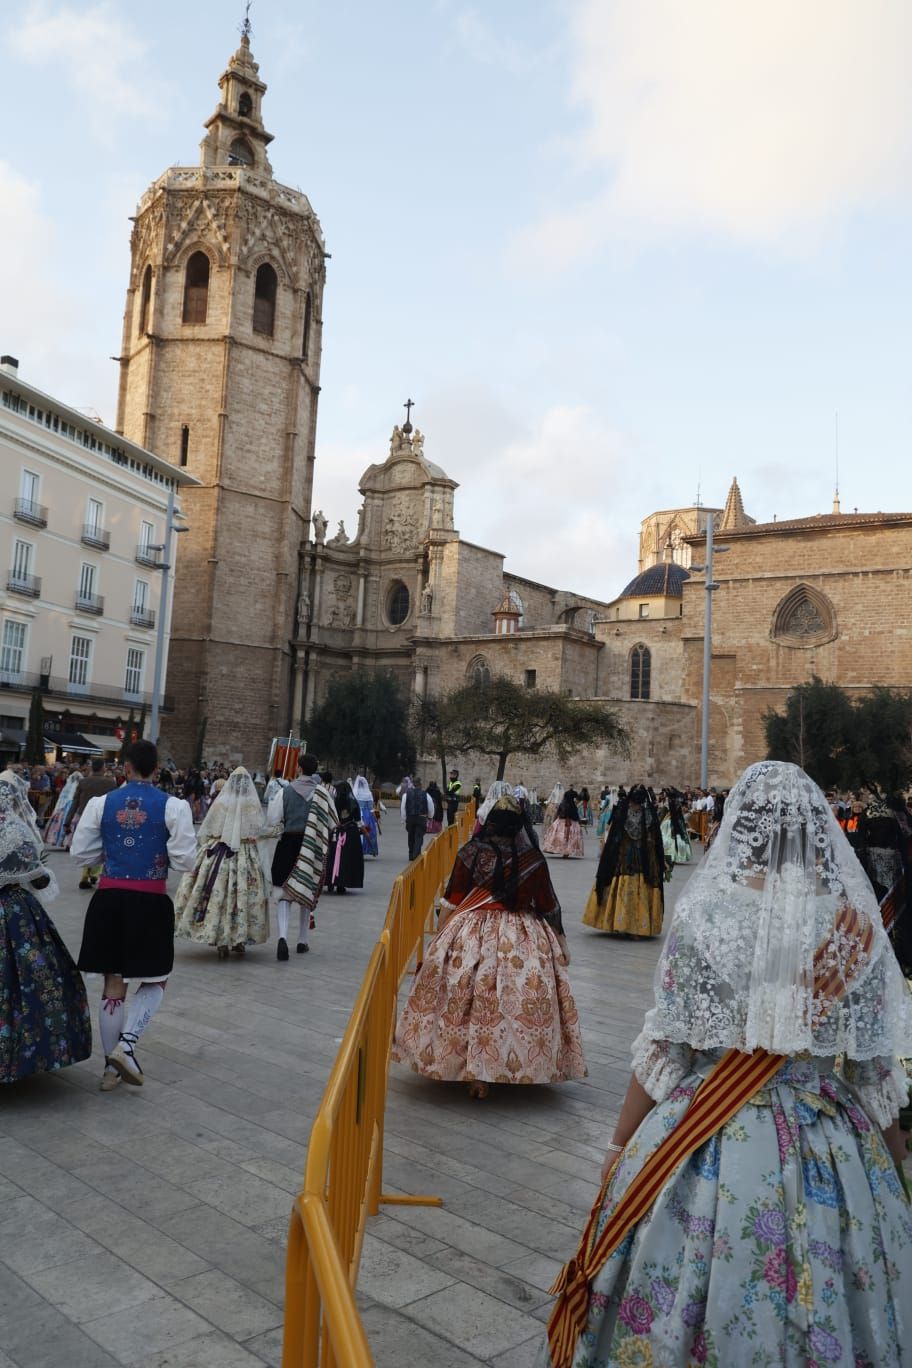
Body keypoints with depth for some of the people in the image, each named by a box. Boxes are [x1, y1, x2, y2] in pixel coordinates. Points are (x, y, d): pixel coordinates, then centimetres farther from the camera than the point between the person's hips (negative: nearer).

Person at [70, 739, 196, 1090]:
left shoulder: (101, 803, 0)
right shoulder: (173, 807, -8)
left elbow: (80, 853, 3)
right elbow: (185, 860, -9)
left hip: (109, 898, 3)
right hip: (150, 901, -3)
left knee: (114, 982, 13)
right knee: (155, 980, 14)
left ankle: (111, 1066, 21)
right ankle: (126, 1045, -6)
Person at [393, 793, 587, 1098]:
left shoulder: (471, 852, -8)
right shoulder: (534, 859, -4)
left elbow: (452, 901, -3)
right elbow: (548, 906, 4)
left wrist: (441, 938, 9)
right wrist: (557, 941, 19)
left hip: (471, 937, -1)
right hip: (524, 941, 1)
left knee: (474, 1001, 7)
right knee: (520, 1001, 13)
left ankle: (477, 1074, 11)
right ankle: (514, 1064, 23)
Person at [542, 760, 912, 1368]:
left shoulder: (706, 912, -14)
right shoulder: (856, 924, -7)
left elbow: (668, 1045, -10)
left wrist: (621, 1147, 2)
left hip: (709, 1140, -2)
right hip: (831, 1144, 3)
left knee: (703, 1295, 17)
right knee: (818, 1313, 21)